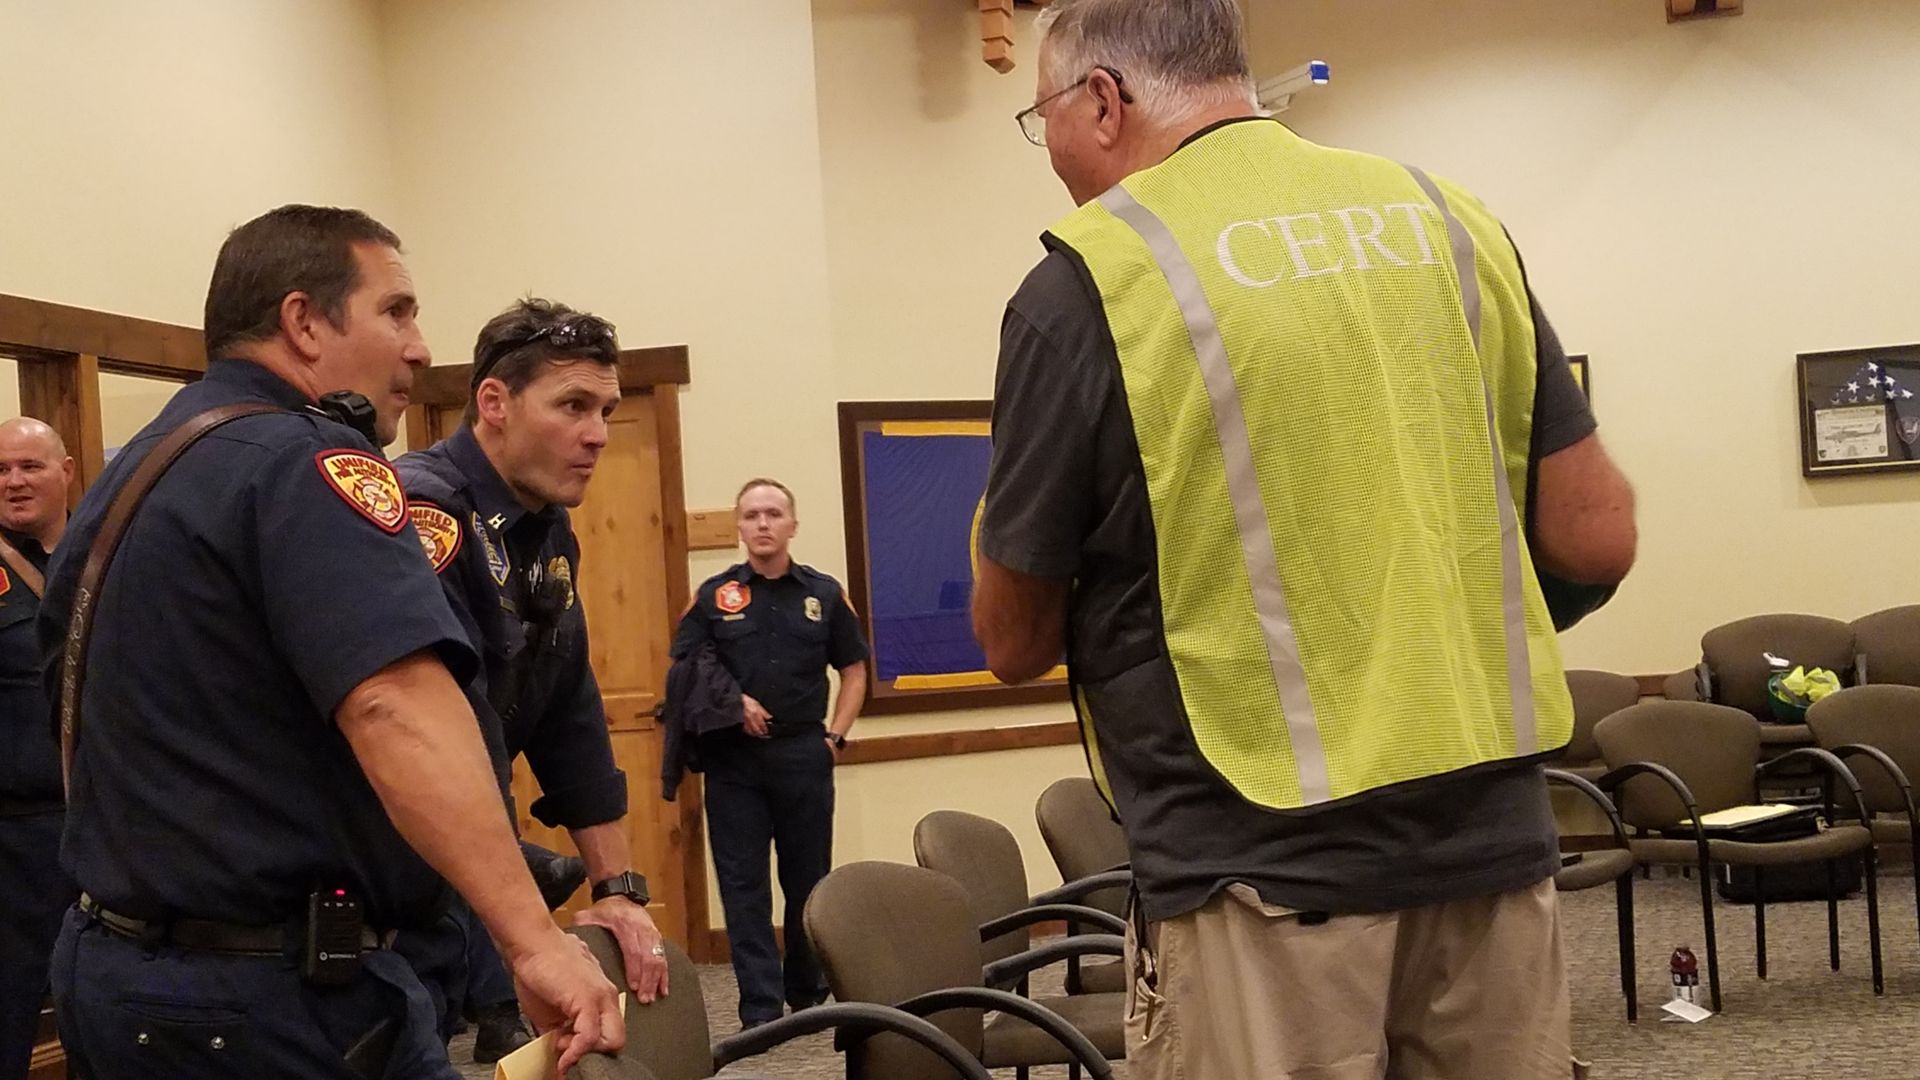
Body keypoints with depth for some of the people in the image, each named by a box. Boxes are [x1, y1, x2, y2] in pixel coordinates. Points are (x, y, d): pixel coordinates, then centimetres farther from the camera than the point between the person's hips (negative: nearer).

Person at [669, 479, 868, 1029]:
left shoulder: (823, 593, 6)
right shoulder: (714, 595, 3)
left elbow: (854, 670, 12)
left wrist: (836, 735, 2)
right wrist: (730, 703, -13)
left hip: (803, 754, 1)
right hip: (733, 757, -1)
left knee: (808, 880, 9)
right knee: (743, 885, 0)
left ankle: (809, 993, 26)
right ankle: (760, 1008, 5)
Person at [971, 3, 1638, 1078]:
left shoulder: (1087, 283, -9)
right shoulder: (1451, 220, 5)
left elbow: (1017, 644, -2)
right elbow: (1597, 540, 6)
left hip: (1268, 870, -4)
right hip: (1495, 837, 5)